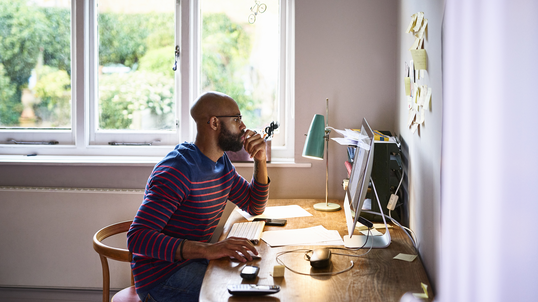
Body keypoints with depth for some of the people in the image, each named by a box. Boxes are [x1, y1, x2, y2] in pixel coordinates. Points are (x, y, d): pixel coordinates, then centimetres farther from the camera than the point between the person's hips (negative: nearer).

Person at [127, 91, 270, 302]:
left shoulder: (222, 163, 7)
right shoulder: (178, 169, -22)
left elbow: (255, 207, 19)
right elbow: (137, 237, -29)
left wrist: (260, 160, 3)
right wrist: (206, 249, -39)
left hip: (194, 261, 9)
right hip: (161, 275, -9)